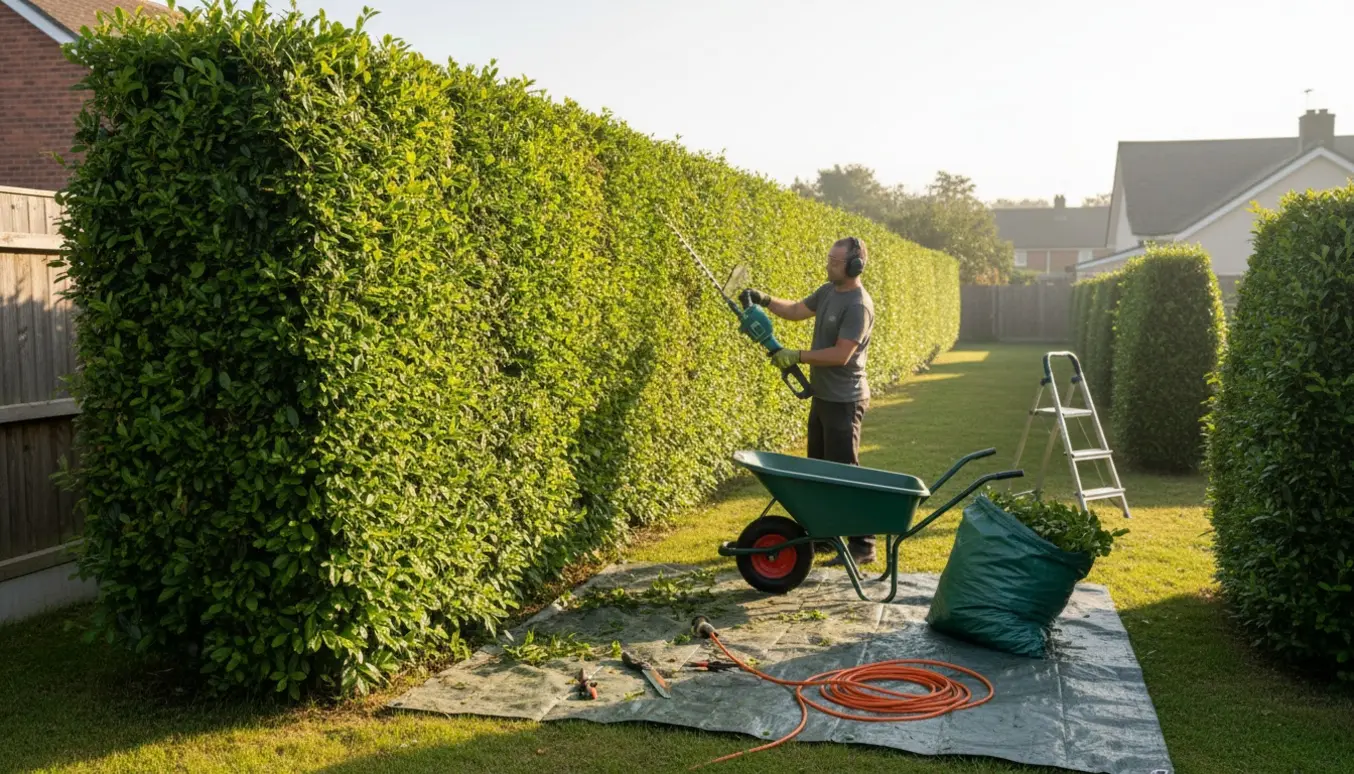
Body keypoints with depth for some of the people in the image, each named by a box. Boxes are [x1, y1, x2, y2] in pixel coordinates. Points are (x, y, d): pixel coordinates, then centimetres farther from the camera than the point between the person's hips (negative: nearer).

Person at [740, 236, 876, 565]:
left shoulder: (858, 305, -20)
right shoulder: (828, 291, 8)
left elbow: (841, 354, -25)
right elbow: (796, 310, 18)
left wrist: (797, 356, -21)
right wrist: (766, 301, 3)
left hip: (844, 400, -10)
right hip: (822, 394, 10)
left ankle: (862, 545, 2)